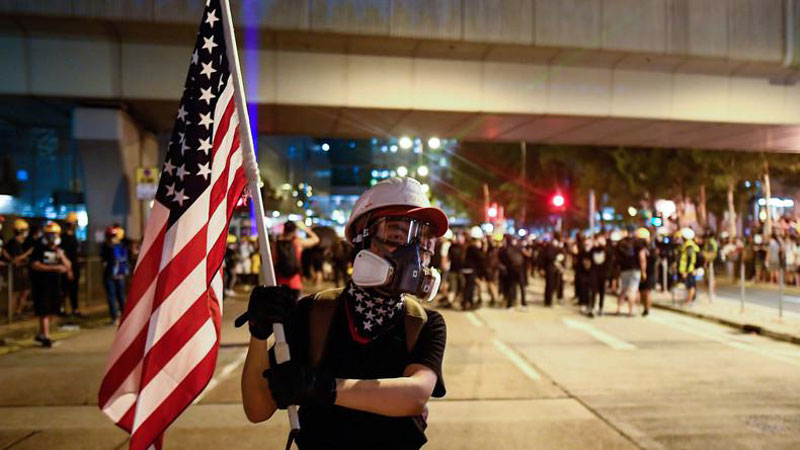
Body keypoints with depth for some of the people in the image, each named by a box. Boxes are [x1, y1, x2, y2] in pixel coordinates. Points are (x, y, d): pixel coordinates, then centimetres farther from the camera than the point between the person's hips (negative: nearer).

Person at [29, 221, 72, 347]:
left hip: (55, 282, 6)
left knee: (51, 309, 11)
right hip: (41, 282, -6)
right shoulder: (39, 247, -7)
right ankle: (45, 337, -2)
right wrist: (54, 267, -20)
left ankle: (41, 334, 26)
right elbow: (35, 265, -14)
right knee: (44, 310, -6)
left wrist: (61, 256, -13)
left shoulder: (59, 249, 9)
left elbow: (68, 265, 5)